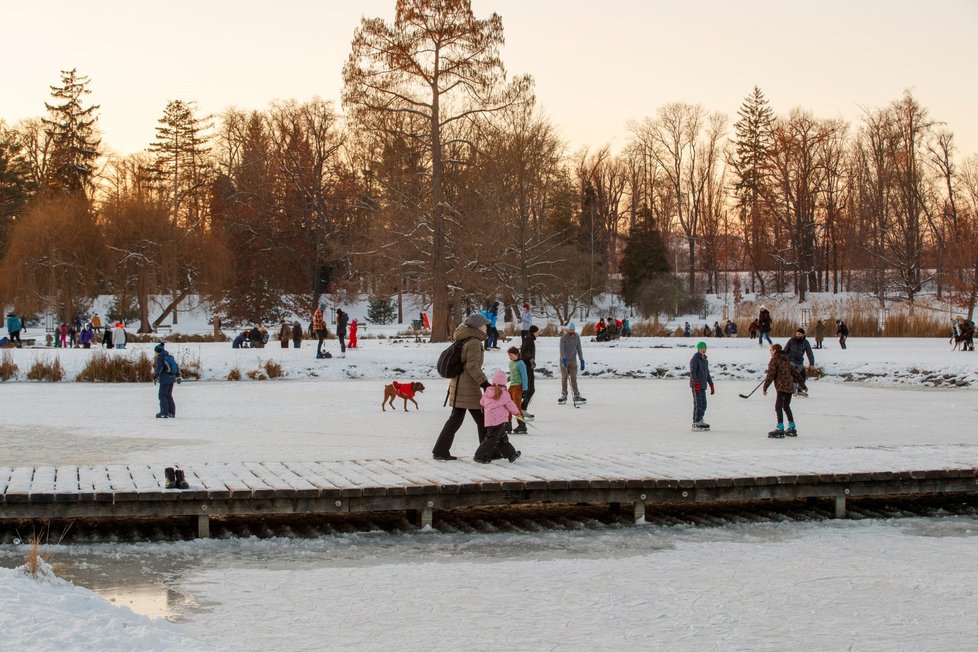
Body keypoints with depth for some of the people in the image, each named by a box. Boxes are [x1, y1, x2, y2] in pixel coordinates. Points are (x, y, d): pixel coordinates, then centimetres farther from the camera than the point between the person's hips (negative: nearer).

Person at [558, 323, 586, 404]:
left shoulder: (577, 338, 3)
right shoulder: (563, 338, -9)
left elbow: (579, 349, 7)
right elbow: (561, 349, -18)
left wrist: (582, 360, 2)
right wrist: (563, 359, -30)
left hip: (573, 361, 2)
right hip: (564, 361, -2)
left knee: (574, 378, 0)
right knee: (564, 378, 0)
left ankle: (576, 396, -1)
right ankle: (564, 395, 6)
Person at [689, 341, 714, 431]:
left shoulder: (705, 360, 18)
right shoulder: (695, 359, -8)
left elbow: (707, 373, 24)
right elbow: (692, 372, -17)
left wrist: (711, 385, 21)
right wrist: (696, 384, -27)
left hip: (702, 386, 8)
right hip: (696, 385, -8)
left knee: (703, 404, 9)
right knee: (698, 404, -11)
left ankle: (699, 422, 16)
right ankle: (696, 423, -10)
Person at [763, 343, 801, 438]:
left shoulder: (774, 360, -5)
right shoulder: (786, 360, 19)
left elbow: (771, 374, -11)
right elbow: (794, 372, 24)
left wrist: (765, 387, -7)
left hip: (782, 387, -9)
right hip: (790, 386, 9)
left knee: (778, 407, -8)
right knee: (786, 406, 18)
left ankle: (780, 428, -15)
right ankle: (792, 428, 21)